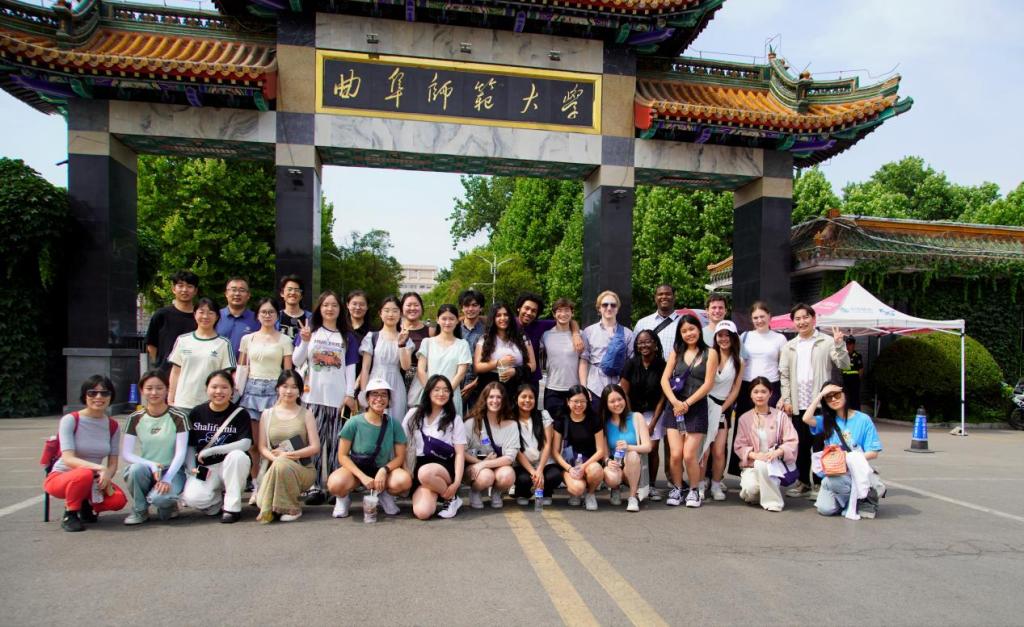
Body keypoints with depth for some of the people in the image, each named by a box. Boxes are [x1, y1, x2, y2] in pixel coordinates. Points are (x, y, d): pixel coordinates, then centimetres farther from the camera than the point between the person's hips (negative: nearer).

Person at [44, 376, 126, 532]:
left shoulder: (113, 426, 1)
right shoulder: (70, 420, -13)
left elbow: (113, 464, 1)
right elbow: (68, 459, -22)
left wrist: (106, 477, -23)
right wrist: (99, 468, -37)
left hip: (94, 479, 4)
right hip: (60, 477, -4)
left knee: (118, 500, -25)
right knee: (84, 474, -38)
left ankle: (86, 504, 8)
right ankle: (69, 514, -10)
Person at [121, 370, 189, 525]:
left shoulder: (178, 417, -5)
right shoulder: (135, 418, 2)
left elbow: (181, 453, -9)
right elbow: (126, 453, -4)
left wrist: (167, 478, -22)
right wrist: (151, 465, -21)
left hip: (172, 471, -3)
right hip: (146, 468, 3)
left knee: (158, 497, -33)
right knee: (136, 469, -32)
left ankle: (168, 504, 6)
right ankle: (139, 510, -5)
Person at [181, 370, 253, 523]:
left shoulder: (240, 413, -6)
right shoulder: (196, 413, 3)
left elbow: (245, 443, -17)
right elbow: (190, 445, 10)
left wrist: (210, 451, -20)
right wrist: (192, 468, -5)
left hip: (231, 466, -1)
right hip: (205, 468, 1)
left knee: (237, 455, -35)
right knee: (192, 498, -28)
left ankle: (233, 506, -16)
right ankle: (220, 502, 7)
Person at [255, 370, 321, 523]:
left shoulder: (306, 414, 3)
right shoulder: (267, 414, 9)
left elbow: (315, 447, -4)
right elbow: (262, 447, 3)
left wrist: (288, 455, -15)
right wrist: (275, 458, -18)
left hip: (302, 469, 0)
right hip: (275, 467, 1)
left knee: (281, 465, -36)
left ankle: (293, 509, -13)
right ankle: (270, 508, 3)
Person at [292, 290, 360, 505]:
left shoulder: (347, 337, 11)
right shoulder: (309, 331, 9)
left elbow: (350, 367, 8)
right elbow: (297, 362, 5)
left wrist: (350, 394, -1)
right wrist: (304, 342, -11)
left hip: (337, 397, 0)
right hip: (313, 395, 0)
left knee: (335, 443, 1)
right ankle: (314, 487, 1)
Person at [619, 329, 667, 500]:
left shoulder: (662, 366, -6)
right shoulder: (631, 364, -5)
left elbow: (662, 397, -4)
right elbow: (624, 393, -3)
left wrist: (652, 423, -6)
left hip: (653, 413, 0)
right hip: (632, 412, 0)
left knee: (652, 448, -6)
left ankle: (652, 486, 9)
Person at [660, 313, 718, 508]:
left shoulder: (710, 354, 3)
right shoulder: (676, 352, 11)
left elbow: (708, 384, -4)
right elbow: (664, 379, 4)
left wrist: (687, 403, -10)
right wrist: (675, 402, -11)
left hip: (697, 408, -2)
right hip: (674, 407, 2)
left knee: (689, 455, -7)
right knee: (675, 454, -5)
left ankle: (694, 490, 15)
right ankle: (676, 489, 16)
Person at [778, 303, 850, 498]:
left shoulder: (827, 342, 1)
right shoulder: (789, 347, 12)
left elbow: (844, 365, -6)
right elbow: (783, 375, 10)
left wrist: (839, 345, -20)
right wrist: (786, 399, 2)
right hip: (798, 404, 3)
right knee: (802, 444, 10)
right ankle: (803, 482, 20)